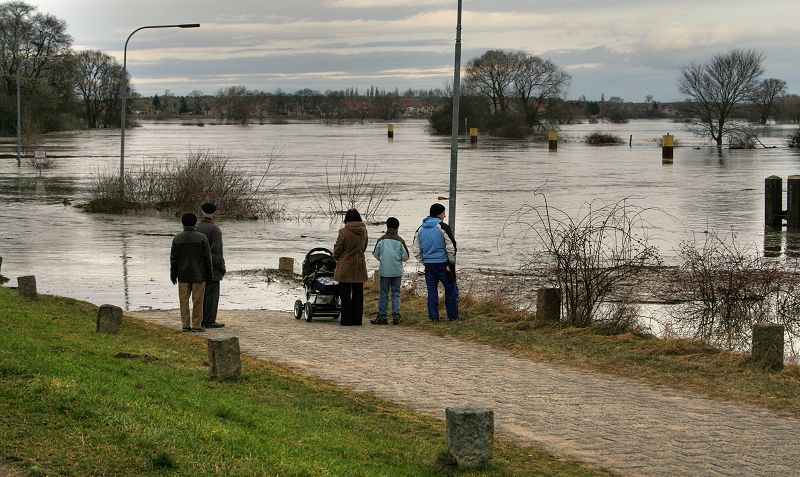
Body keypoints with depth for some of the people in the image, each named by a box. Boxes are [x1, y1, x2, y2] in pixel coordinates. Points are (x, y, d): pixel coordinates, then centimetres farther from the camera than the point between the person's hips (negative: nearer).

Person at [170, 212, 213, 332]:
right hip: (198, 275, -2)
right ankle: (196, 325, 0)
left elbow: (173, 258, 2)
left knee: (184, 300, 7)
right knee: (197, 301, 1)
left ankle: (185, 325, 5)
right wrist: (208, 273, 3)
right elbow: (207, 257, -5)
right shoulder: (202, 238, -5)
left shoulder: (177, 238, 0)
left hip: (183, 275, 2)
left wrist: (173, 274, 9)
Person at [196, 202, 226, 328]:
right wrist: (222, 267, -9)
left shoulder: (195, 228, 7)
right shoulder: (215, 229, -12)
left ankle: (201, 319, 12)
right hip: (211, 268, -6)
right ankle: (209, 321, -5)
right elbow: (217, 250, -16)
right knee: (212, 294, -4)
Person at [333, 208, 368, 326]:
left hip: (345, 267, -5)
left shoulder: (344, 232, -14)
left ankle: (346, 320, 2)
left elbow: (337, 249, -5)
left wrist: (336, 257, 15)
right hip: (359, 266, 5)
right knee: (358, 294, 10)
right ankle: (357, 320, 12)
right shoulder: (363, 231, 1)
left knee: (345, 295, 2)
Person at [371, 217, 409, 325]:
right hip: (397, 271, 0)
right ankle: (396, 315, 1)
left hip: (384, 271, 0)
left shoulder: (382, 240, -4)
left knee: (384, 294, 5)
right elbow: (405, 257, -3)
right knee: (396, 293, 7)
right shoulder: (400, 241, -5)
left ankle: (382, 316, 6)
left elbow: (375, 254, 4)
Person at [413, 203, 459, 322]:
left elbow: (417, 251, 11)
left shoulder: (420, 229, 10)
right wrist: (451, 263, -1)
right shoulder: (443, 227, -9)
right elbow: (451, 247, -12)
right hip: (443, 263, -5)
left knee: (432, 290, 9)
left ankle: (433, 316, 7)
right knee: (450, 289, 6)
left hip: (428, 264, 5)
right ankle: (452, 315, 8)